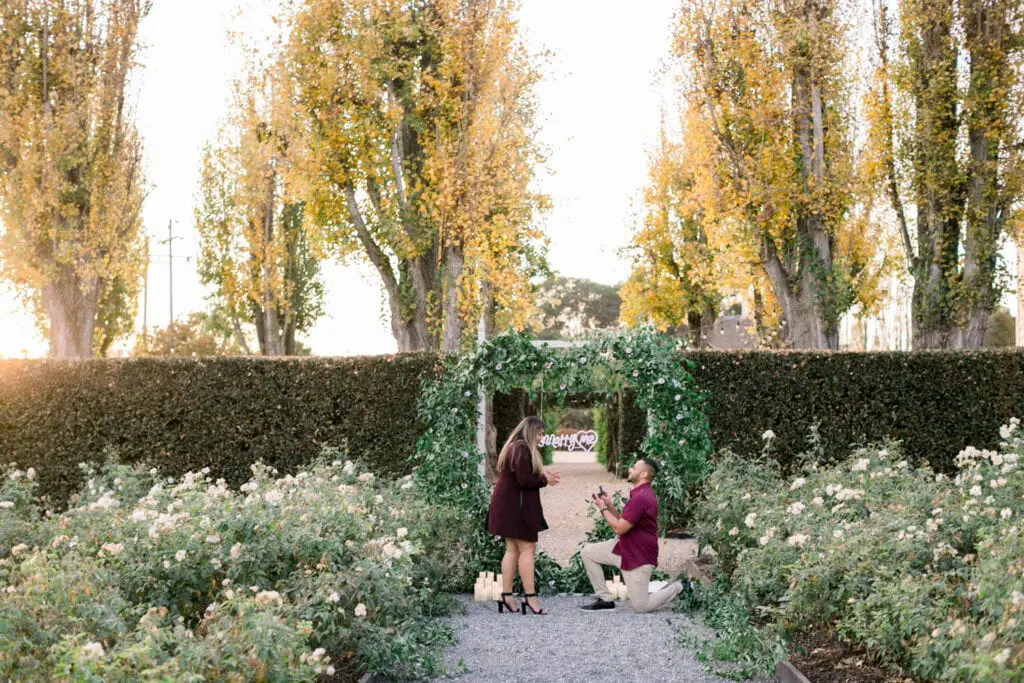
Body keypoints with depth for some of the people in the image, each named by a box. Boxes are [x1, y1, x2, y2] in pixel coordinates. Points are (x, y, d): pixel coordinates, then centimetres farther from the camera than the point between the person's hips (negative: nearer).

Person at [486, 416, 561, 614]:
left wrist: (543, 475, 5)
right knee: (527, 549, -6)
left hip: (508, 506, 11)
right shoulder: (522, 450, -17)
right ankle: (530, 596, -5)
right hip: (517, 507, -11)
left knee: (513, 550, 11)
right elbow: (524, 480, -23)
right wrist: (545, 480, -9)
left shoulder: (514, 448, 17)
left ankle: (506, 595, 11)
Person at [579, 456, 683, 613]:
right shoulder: (641, 494, 10)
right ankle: (605, 599, 5)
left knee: (641, 607, -4)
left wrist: (603, 509, -10)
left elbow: (619, 528, -24)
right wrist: (609, 506, 3)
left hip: (638, 558, -10)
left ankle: (678, 588, 15)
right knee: (587, 553, 1)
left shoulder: (641, 498, -26)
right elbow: (625, 523, 14)